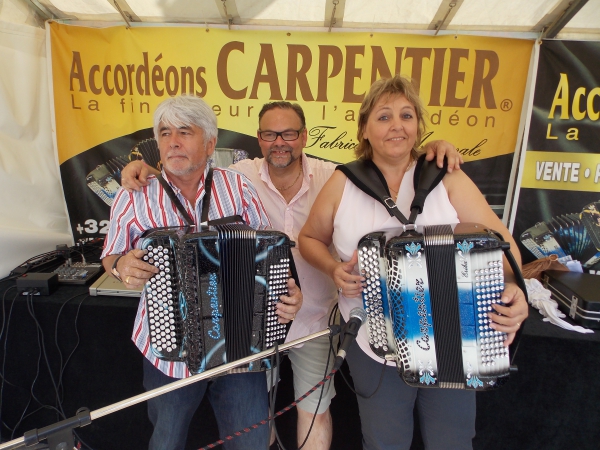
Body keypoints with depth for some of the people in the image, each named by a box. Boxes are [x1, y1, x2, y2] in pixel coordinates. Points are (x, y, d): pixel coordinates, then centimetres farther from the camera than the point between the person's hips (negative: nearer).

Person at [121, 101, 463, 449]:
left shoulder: (332, 177, -10)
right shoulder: (241, 176, -10)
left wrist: (431, 150, -21)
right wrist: (145, 170, -18)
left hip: (315, 321, 0)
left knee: (315, 410, 18)